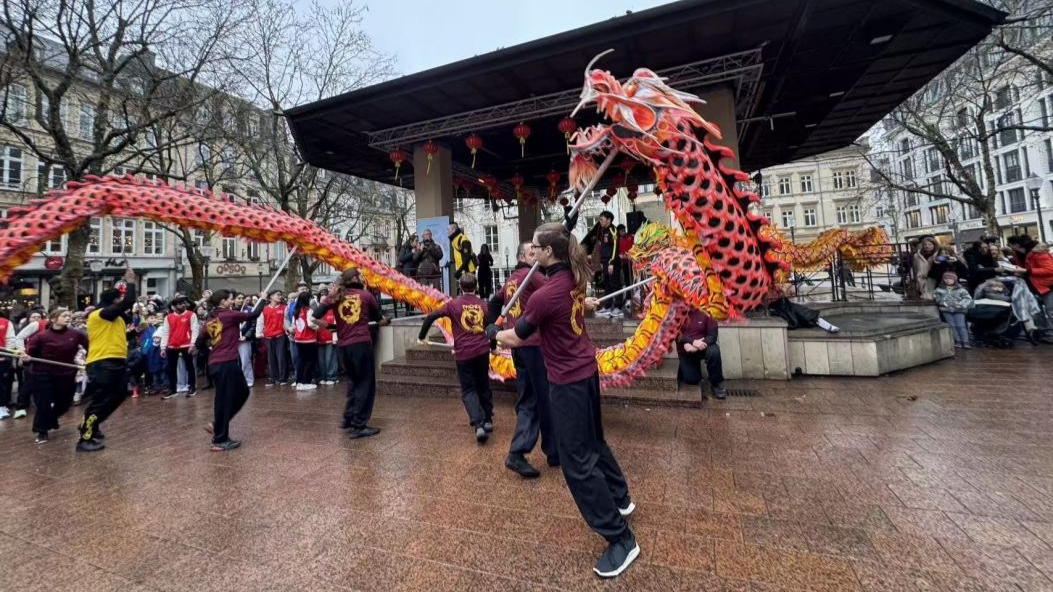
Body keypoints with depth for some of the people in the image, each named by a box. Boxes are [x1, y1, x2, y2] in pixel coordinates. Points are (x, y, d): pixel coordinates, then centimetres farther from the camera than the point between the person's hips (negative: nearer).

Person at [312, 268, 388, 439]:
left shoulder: (335, 296, 9)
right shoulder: (366, 295, 3)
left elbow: (314, 318, 0)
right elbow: (379, 319, 14)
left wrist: (330, 326, 13)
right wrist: (384, 320, 35)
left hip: (343, 346, 4)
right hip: (362, 344, -4)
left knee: (353, 381, 23)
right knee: (366, 384, 5)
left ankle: (348, 418, 28)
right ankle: (358, 426, 5)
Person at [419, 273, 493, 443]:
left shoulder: (453, 304, -4)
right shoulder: (483, 304, 5)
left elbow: (431, 317, -8)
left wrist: (421, 336, 5)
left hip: (463, 353, -3)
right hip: (482, 350, 3)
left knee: (468, 390, 5)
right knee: (483, 386, 19)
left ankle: (478, 425, -10)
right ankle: (488, 420, 27)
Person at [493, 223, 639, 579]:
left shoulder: (544, 296, -26)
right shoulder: (574, 278, -2)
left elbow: (517, 339, -10)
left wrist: (494, 333, 8)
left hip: (568, 381, -9)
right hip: (586, 370, 9)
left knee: (577, 462, 3)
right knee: (592, 441, 27)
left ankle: (621, 539, 15)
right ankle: (620, 499, 47)